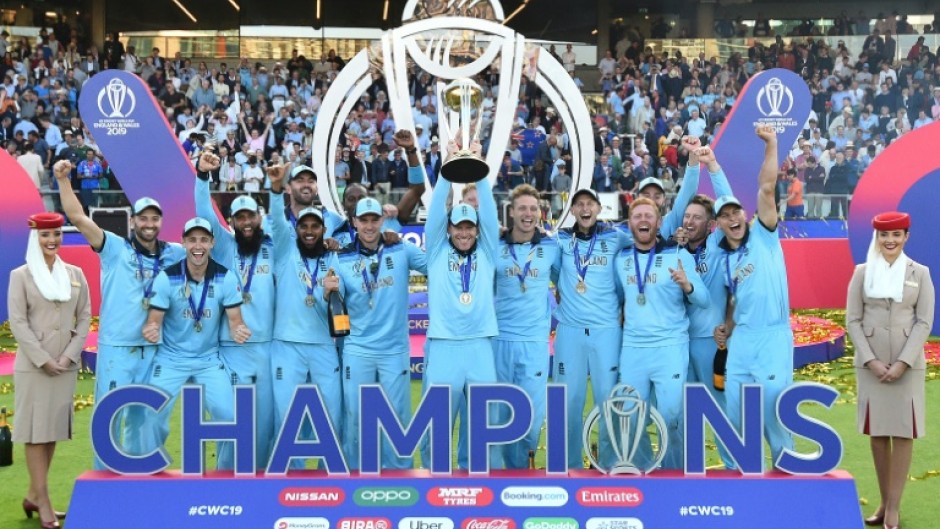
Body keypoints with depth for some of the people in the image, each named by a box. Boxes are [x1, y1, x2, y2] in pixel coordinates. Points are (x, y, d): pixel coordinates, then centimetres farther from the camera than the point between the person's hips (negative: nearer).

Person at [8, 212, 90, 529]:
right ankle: (43, 503, -1)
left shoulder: (75, 274, 8)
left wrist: (69, 356, -5)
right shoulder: (21, 276, -2)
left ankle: (34, 495, 17)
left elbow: (84, 317, 7)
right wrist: (43, 360, -13)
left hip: (66, 364, 4)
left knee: (53, 430, 7)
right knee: (36, 431, -2)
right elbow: (18, 322, -7)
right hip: (33, 365, -4)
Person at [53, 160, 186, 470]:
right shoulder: (115, 248, -4)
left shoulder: (172, 254, 6)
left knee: (142, 417, 15)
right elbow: (78, 217, -13)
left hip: (152, 349, 4)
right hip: (116, 348, -4)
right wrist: (64, 180, -23)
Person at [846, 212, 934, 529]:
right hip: (870, 363, 1)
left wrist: (902, 363, -12)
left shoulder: (920, 273, 2)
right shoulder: (862, 273, 3)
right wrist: (871, 361, -10)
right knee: (877, 433, 5)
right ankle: (884, 502, 15)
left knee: (903, 433, -1)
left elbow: (924, 322, -3)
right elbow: (852, 320, 0)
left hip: (908, 364, -1)